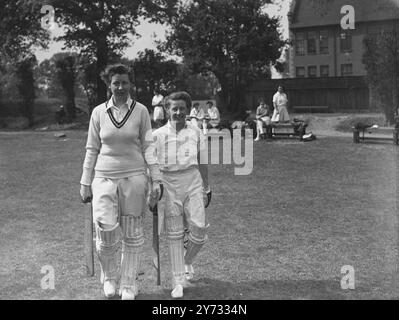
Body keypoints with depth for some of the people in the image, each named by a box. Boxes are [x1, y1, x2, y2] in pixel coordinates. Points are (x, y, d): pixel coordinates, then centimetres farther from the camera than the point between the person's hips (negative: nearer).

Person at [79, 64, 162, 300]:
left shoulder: (140, 111, 1)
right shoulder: (99, 112, 3)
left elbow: (148, 146, 3)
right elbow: (92, 149, 8)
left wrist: (156, 179, -3)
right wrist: (85, 183, 7)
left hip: (134, 177, 0)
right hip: (104, 177, 0)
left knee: (133, 236, 7)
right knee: (106, 235, -9)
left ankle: (128, 285, 24)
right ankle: (109, 277, 19)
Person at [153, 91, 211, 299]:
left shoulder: (196, 132, 4)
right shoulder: (158, 135, -1)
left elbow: (202, 163, 12)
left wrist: (206, 188, 15)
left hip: (192, 182, 1)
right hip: (168, 184, -1)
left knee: (199, 229, -6)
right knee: (174, 234, 4)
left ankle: (187, 261, 27)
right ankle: (178, 281, 14)